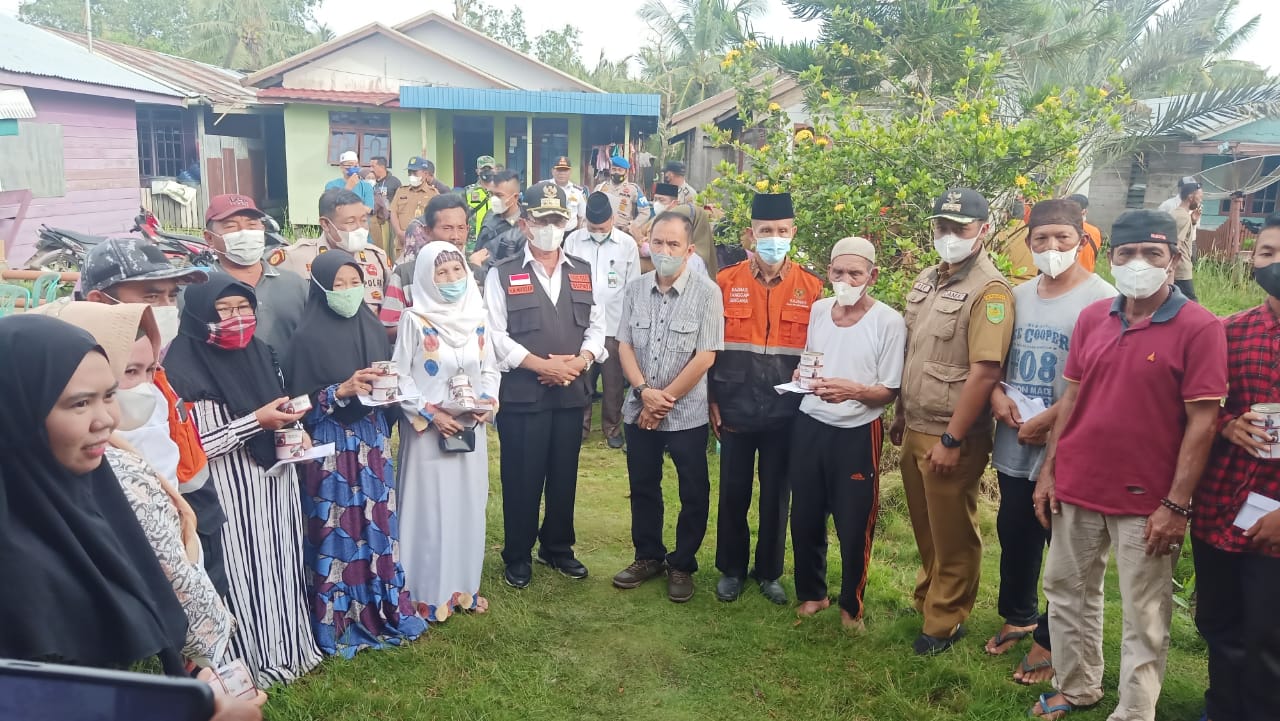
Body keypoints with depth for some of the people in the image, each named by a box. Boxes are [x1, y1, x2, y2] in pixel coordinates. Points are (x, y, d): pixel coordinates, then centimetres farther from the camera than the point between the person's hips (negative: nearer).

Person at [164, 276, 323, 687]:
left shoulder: (262, 355, 8)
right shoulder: (185, 369, -15)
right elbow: (192, 445, -19)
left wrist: (295, 431, 0)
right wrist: (257, 421, -20)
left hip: (275, 481, 7)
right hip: (231, 493, -7)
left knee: (280, 563, 16)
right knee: (245, 569, 3)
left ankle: (288, 646, 33)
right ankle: (251, 659, 20)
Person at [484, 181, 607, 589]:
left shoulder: (583, 272, 11)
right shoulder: (502, 275, -2)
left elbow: (596, 325, 9)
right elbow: (495, 334, -9)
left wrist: (581, 360, -10)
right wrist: (542, 365, -16)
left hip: (572, 392, 4)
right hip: (521, 394, -4)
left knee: (564, 475, 13)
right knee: (521, 478, 5)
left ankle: (558, 548, 30)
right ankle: (517, 557, 21)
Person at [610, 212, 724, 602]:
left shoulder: (707, 293, -11)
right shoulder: (635, 290, 2)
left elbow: (705, 357, -14)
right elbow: (625, 345, 3)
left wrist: (664, 400, -12)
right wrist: (644, 391, -12)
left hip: (687, 413, -4)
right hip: (639, 410, 4)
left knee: (693, 494, 6)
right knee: (643, 488, 15)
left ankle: (682, 565, 24)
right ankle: (648, 556, 32)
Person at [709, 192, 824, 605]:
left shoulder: (811, 288, 0)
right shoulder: (726, 282, -1)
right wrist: (711, 400, 0)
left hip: (785, 413, 0)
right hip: (735, 411, 0)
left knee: (776, 495, 11)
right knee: (733, 493, 9)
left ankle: (769, 572, 28)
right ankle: (731, 569, 27)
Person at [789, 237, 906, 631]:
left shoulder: (889, 322, -11)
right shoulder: (818, 310, 4)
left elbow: (889, 391, -10)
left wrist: (853, 390, -27)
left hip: (857, 433, -4)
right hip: (809, 426, 4)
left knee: (854, 526, 6)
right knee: (805, 518, 13)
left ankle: (851, 605, 27)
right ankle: (811, 593, 34)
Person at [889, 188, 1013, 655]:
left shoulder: (989, 290, -16)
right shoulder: (927, 280, 10)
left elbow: (984, 371, -22)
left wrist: (951, 440, -21)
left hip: (952, 437, -7)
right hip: (915, 428, 7)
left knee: (952, 534, 8)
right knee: (924, 526, 20)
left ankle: (946, 621, 24)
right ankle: (928, 597, 39)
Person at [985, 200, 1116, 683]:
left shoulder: (1101, 299, -12)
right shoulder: (1018, 296, 8)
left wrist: (1046, 421, -17)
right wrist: (997, 394, -3)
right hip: (1013, 443, 6)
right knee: (1013, 534, 19)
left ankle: (1049, 640, 25)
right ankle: (1018, 616, 40)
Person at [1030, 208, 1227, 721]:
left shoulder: (1199, 327, -10)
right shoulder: (1091, 318, 5)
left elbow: (1202, 421, -12)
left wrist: (1177, 505, -15)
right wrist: (1048, 471, 6)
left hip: (1146, 500, -5)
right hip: (1076, 488, 5)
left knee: (1144, 618, 7)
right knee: (1067, 592, 17)